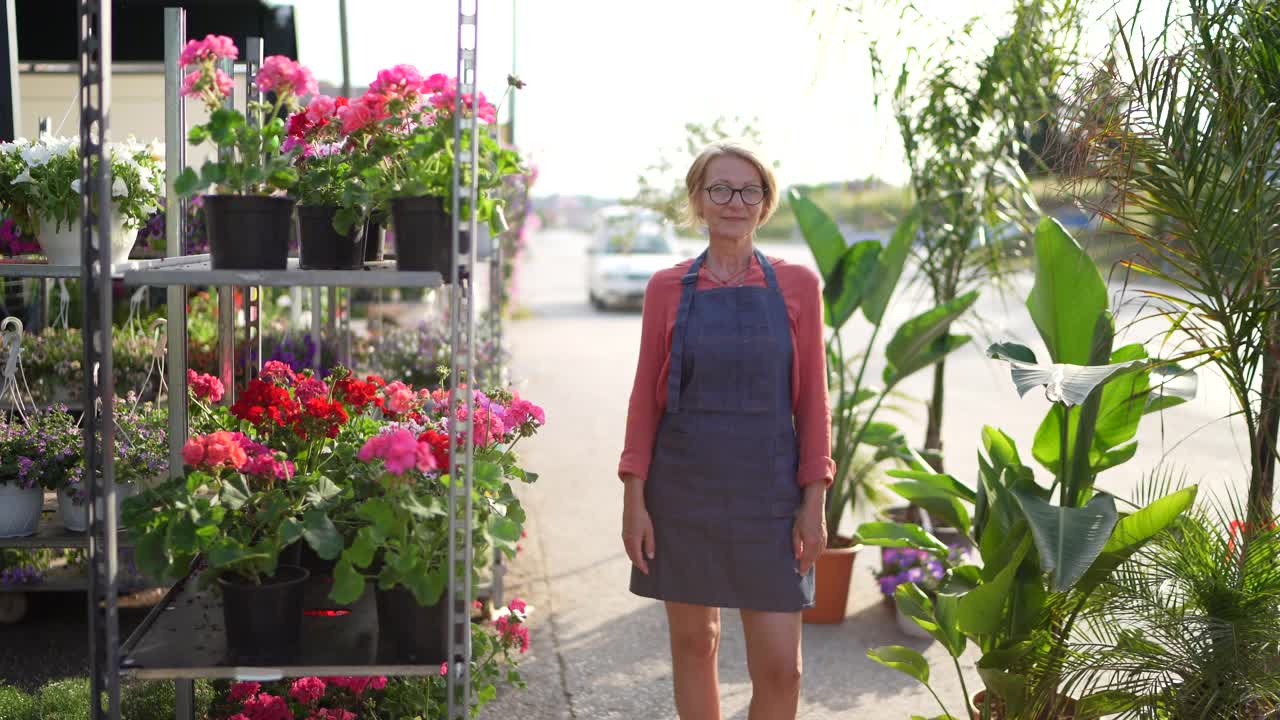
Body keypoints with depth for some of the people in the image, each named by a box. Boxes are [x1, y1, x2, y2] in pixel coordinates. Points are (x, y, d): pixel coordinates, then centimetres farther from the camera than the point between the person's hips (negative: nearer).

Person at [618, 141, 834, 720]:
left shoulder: (797, 286, 2)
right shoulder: (667, 288, 2)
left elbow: (812, 399, 2)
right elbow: (645, 398, 4)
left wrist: (814, 502, -3)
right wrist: (635, 499, -2)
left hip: (767, 493, -1)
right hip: (683, 492, 1)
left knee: (779, 667, -2)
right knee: (692, 644, 11)